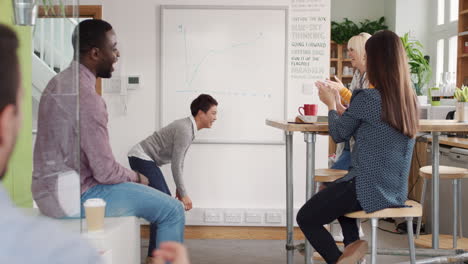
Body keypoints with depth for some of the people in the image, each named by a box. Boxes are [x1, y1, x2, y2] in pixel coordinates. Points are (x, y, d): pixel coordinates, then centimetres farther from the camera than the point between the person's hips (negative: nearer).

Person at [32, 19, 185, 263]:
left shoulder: (59, 82, 6)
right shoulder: (87, 97, -23)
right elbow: (106, 172, -22)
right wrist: (137, 178, -1)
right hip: (75, 197, -10)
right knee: (172, 210, -5)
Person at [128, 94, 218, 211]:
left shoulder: (188, 127, 8)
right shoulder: (185, 130, -23)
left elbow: (179, 161, 15)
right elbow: (176, 165, -24)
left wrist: (180, 188, 17)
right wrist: (184, 194, -19)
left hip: (142, 158, 11)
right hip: (141, 158, -11)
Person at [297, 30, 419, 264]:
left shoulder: (366, 98, -18)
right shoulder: (410, 99, 4)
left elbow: (339, 135, -2)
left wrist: (330, 105, 14)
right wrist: (341, 104, 20)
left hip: (369, 190, -8)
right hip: (396, 191, 8)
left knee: (306, 218, 10)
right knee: (335, 190, 35)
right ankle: (353, 244, 21)